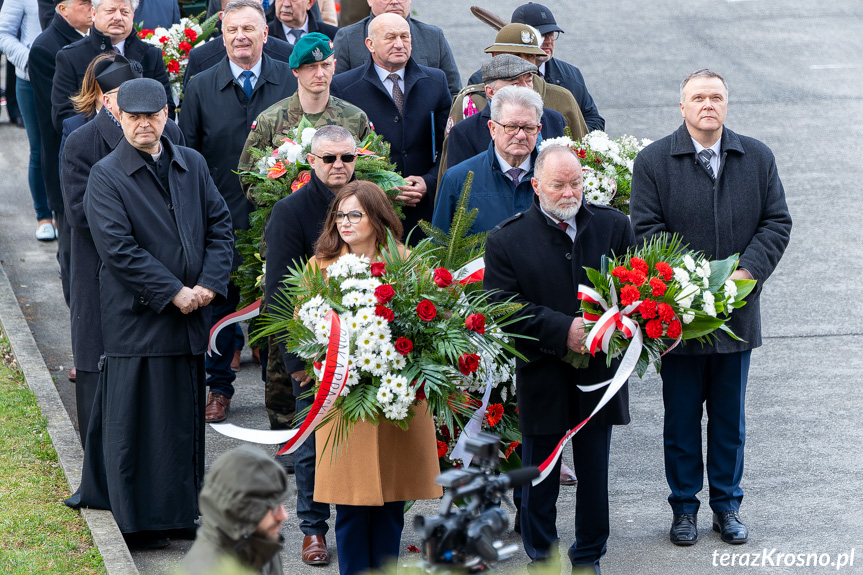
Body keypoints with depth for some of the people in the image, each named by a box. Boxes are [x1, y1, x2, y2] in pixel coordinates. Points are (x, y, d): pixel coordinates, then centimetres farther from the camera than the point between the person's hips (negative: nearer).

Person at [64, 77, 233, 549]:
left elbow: (219, 223, 10)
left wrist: (209, 284, -5)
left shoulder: (192, 165, 10)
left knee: (185, 414, 11)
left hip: (190, 314, 5)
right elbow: (118, 247, -14)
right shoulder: (106, 177, -7)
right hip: (137, 316, -5)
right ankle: (138, 519, 7)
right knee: (136, 415, -1)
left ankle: (181, 509, 22)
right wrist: (173, 292, -16)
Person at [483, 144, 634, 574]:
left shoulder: (613, 226, 4)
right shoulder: (507, 240, -5)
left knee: (594, 473, 11)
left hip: (599, 373, 2)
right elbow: (501, 307, -10)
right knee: (539, 475, 8)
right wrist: (562, 330, -19)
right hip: (542, 379, -2)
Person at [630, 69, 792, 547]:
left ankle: (727, 505, 23)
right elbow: (646, 230, -8)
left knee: (730, 417, 12)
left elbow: (777, 221, 3)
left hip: (737, 311, 2)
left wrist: (748, 271, -13)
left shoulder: (758, 158, 5)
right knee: (681, 417, 7)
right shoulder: (652, 161, -4)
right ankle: (684, 507, 19)